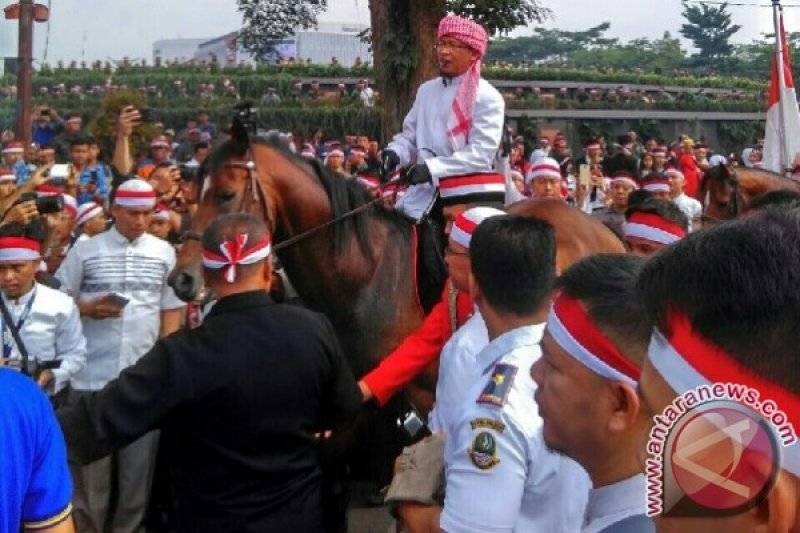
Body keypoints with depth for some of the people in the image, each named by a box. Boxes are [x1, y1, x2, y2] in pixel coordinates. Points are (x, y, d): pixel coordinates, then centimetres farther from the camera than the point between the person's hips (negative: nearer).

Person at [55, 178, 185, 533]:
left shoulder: (164, 253, 6)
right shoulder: (84, 250, 0)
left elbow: (172, 309, 10)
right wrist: (90, 309, -15)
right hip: (93, 376, -2)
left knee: (139, 462, 7)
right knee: (90, 464, 5)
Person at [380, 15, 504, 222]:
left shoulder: (488, 98, -9)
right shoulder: (426, 90, 12)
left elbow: (481, 153, -18)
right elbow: (410, 135, 19)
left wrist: (432, 168, -26)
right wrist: (395, 152, -5)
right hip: (424, 194, 6)